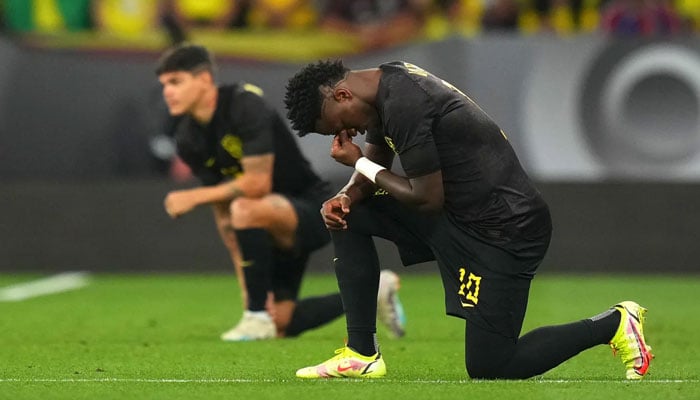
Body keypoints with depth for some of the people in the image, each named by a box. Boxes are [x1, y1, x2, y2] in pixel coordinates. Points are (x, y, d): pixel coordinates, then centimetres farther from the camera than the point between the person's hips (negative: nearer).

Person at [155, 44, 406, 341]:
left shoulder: (245, 105, -22)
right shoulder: (188, 140, -2)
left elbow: (258, 184, -29)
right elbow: (223, 213, 2)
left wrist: (194, 197, -23)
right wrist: (247, 281, -2)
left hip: (311, 209, -8)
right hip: (275, 228, 8)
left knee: (245, 209, -38)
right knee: (281, 324, 3)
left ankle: (258, 317, -22)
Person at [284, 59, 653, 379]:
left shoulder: (402, 106, -25)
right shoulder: (385, 85, 5)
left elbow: (428, 199, -22)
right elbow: (377, 163, 18)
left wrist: (361, 164, -11)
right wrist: (346, 196, -3)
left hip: (504, 227, -10)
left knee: (488, 368, -5)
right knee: (349, 215, 5)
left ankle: (613, 324, 9)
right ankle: (362, 354, 7)